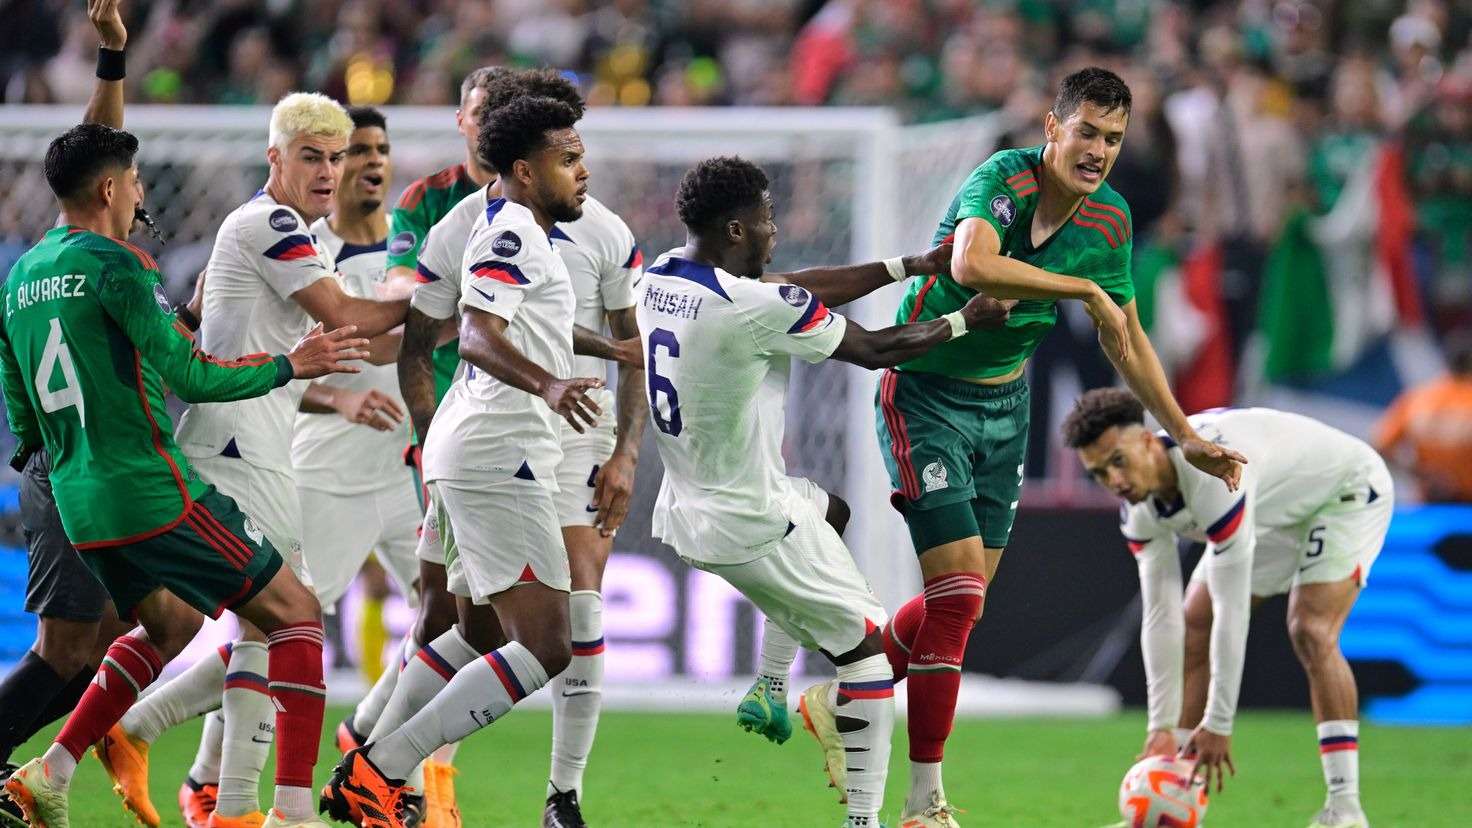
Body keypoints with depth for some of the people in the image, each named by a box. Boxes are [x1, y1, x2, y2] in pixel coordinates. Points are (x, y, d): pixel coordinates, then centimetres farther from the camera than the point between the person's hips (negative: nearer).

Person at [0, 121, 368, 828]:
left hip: (81, 505, 8)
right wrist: (288, 366, -3)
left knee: (171, 624, 28)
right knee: (294, 611, 1)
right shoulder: (114, 264, -12)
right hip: (154, 493, -8)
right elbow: (191, 375, -15)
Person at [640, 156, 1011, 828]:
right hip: (749, 525, -9)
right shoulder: (755, 309, -25)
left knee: (823, 507, 36)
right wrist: (966, 320, 6)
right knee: (869, 647, 5)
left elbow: (802, 293, 9)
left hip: (682, 512, 9)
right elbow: (874, 350, -10)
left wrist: (909, 266, 10)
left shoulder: (660, 279, 0)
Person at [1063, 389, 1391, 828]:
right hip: (1276, 511, 8)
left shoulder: (1214, 475, -42)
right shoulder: (1141, 510, -17)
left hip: (1348, 491, -8)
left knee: (1311, 632, -26)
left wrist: (1218, 725, -36)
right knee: (1192, 630, 0)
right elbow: (1160, 615, -12)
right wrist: (1162, 726, -16)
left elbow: (1232, 609, -40)